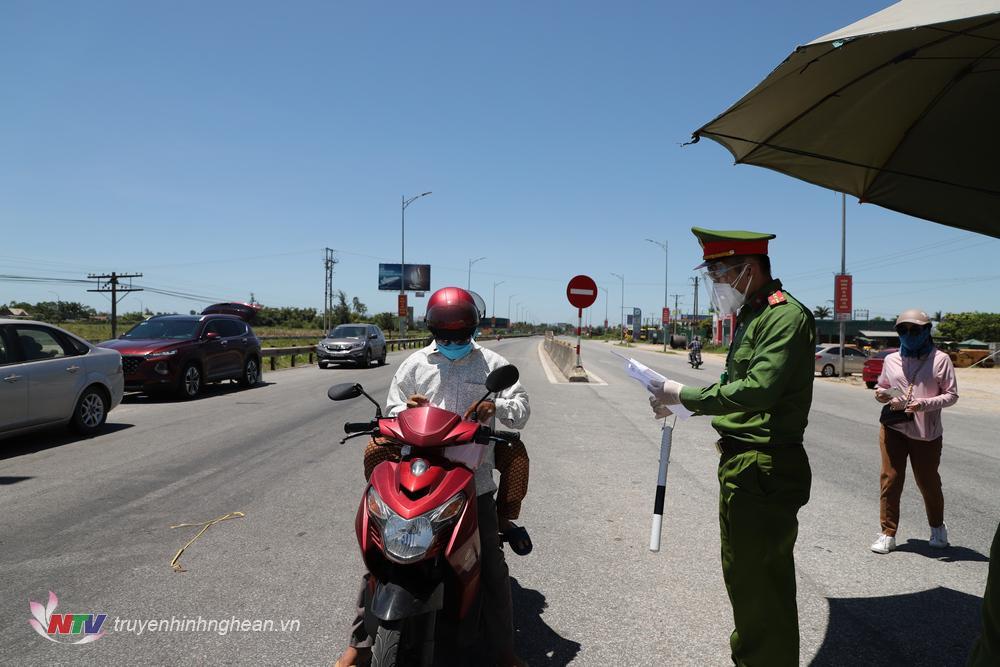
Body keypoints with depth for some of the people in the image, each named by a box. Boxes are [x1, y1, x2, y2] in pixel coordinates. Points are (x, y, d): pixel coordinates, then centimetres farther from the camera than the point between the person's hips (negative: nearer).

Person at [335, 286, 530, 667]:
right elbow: (391, 413, 13)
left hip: (474, 480, 0)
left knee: (492, 568, 6)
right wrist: (406, 409, -11)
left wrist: (496, 405, -18)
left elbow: (521, 410, 4)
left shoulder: (492, 364, 5)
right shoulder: (415, 364, 8)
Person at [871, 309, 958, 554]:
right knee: (890, 480, 1)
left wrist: (924, 404, -19)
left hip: (926, 432, -2)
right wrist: (880, 394, -5)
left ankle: (937, 527, 38)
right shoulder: (891, 360, 6)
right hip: (893, 428, 2)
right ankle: (888, 533, 11)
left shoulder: (940, 359, -3)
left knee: (928, 482, 11)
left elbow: (951, 395, -3)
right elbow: (882, 387, 18)